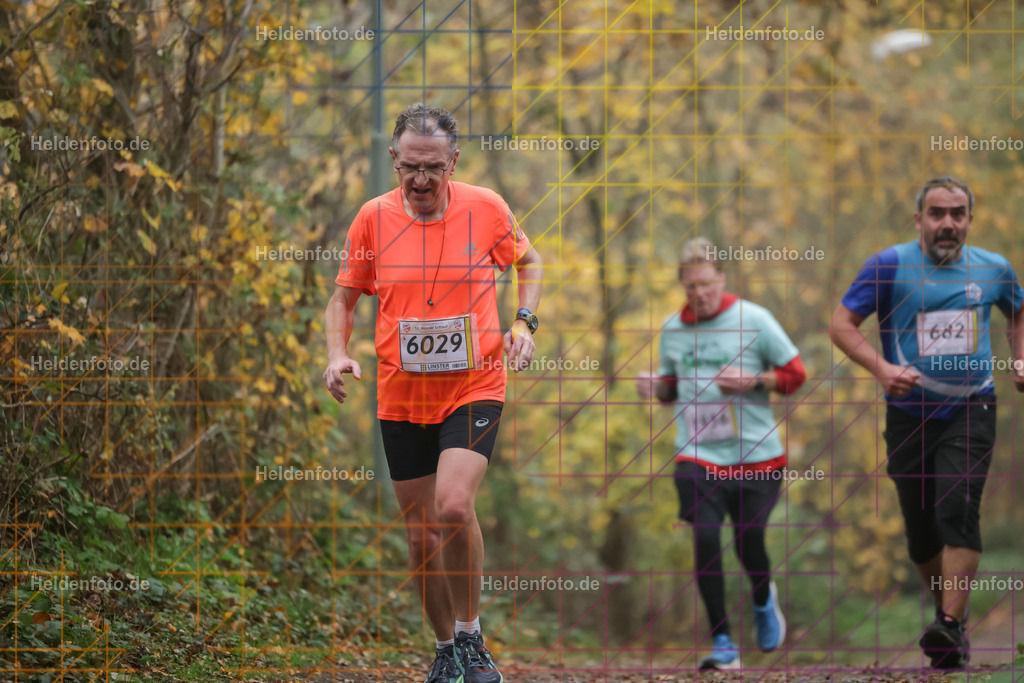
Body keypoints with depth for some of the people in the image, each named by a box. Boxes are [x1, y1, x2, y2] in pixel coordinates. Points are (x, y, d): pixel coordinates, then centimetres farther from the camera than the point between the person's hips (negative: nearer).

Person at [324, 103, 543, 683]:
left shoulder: (486, 208, -5)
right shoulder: (374, 217, -2)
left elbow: (529, 261, 13)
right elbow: (346, 294, 11)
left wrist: (524, 322, -2)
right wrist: (338, 352, -6)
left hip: (475, 388, -2)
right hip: (401, 397, 2)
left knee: (453, 506, -24)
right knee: (422, 536, 6)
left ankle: (470, 632, -4)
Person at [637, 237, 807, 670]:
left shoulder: (753, 319, -4)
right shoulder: (672, 328, 6)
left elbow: (795, 374, 1)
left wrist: (752, 381, -15)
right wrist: (656, 386, -1)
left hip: (756, 453, -2)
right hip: (697, 453, 2)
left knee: (749, 545, 2)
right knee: (705, 539, -13)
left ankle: (763, 600, 40)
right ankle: (722, 644, -4)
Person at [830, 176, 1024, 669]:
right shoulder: (890, 266, -3)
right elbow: (841, 323, -6)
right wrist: (881, 368, -20)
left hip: (970, 410, 0)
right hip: (909, 415, 1)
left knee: (958, 509, -20)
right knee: (921, 531, 6)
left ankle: (950, 628, -25)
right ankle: (951, 613, 29)